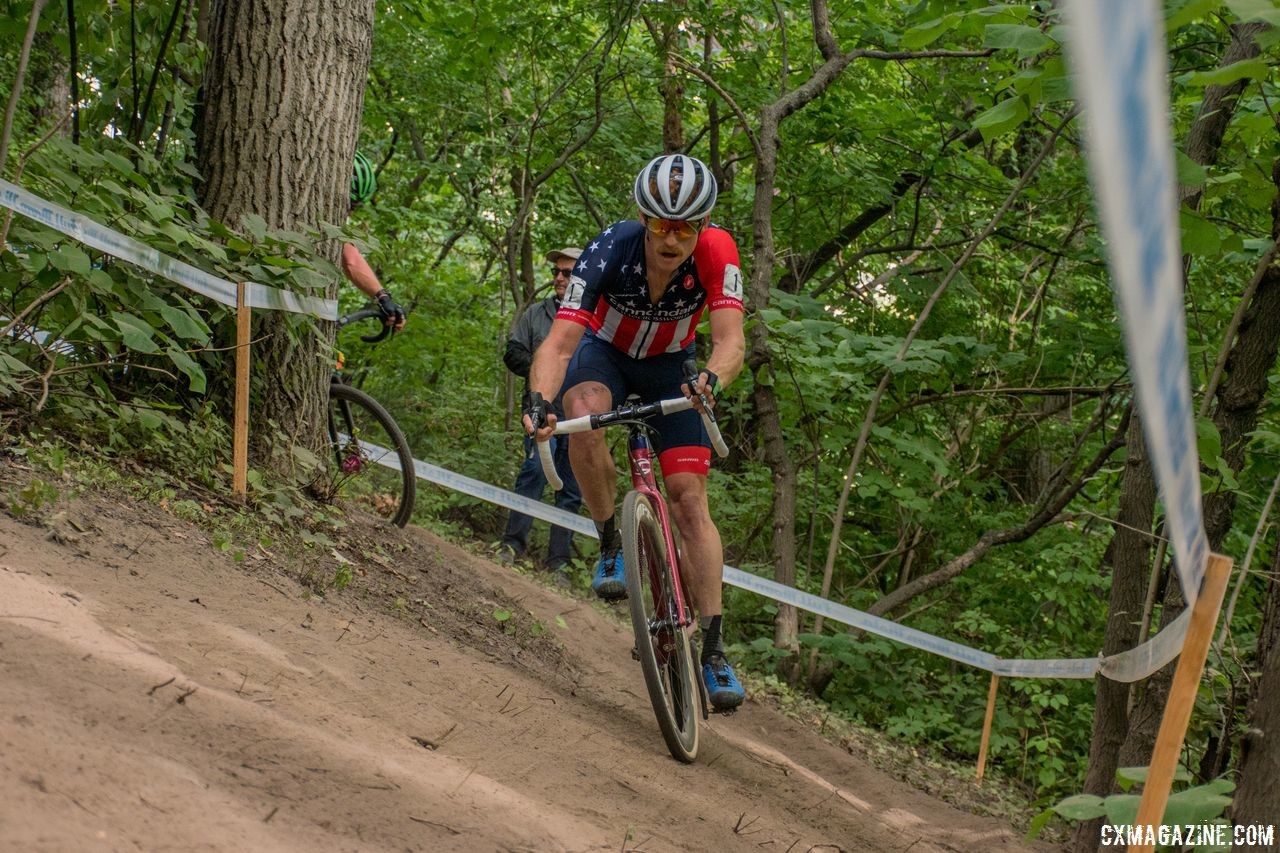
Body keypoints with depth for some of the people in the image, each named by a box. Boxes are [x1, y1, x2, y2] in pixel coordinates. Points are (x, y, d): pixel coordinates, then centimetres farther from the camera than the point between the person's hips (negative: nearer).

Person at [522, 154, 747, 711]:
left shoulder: (716, 252, -31)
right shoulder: (611, 251, -34)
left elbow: (731, 340, -38)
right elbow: (560, 340, -39)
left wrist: (711, 380, -61)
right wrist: (539, 400, -58)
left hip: (669, 367, 1)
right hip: (606, 353, -1)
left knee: (689, 498, -11)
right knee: (585, 414, -37)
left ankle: (712, 647, -8)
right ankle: (610, 544, -15)